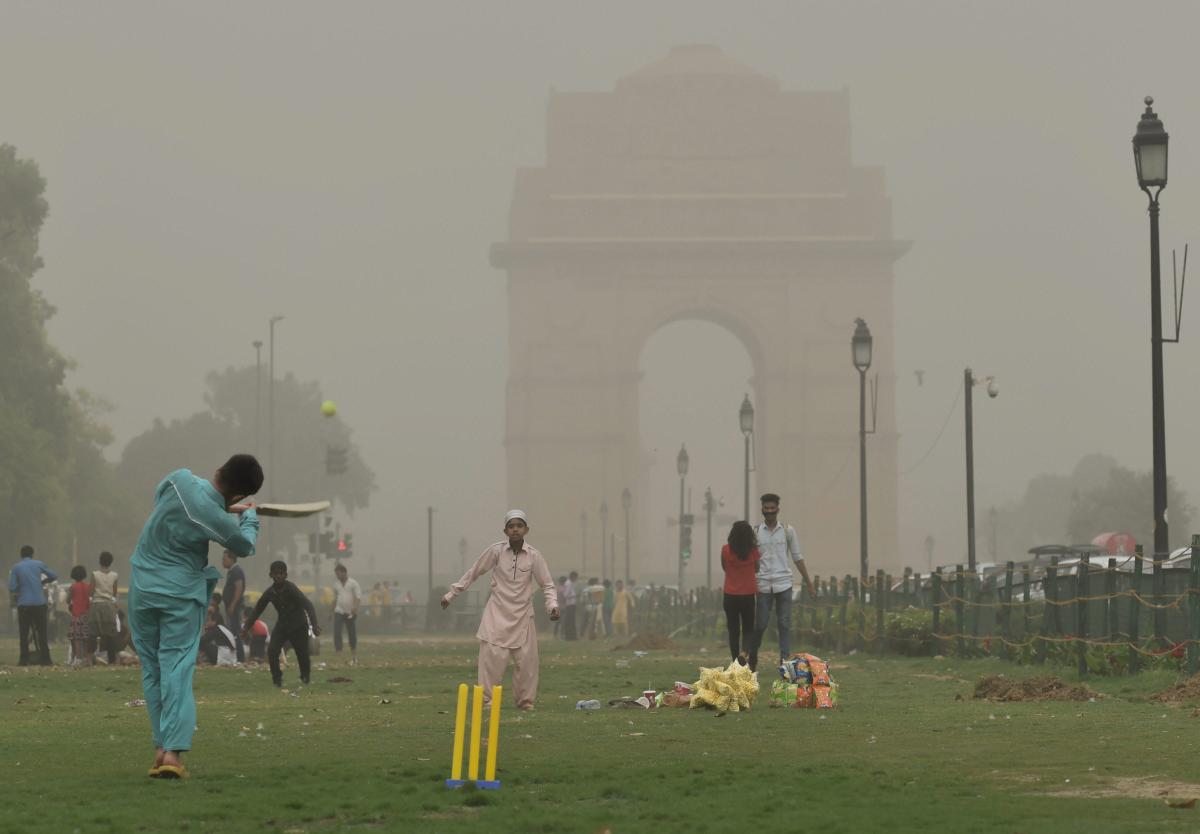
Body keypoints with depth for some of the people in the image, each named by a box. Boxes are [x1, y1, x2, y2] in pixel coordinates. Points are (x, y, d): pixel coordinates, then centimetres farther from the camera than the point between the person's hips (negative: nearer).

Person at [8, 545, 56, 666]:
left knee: (24, 633, 5)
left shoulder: (16, 567, -1)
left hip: (24, 604, -1)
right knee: (42, 632, 7)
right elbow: (54, 576, 10)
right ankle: (44, 659, 5)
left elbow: (12, 588, -6)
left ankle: (24, 659, 2)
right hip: (39, 603, 1)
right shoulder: (39, 564, 2)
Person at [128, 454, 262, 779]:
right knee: (178, 670, -4)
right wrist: (250, 516, 22)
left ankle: (161, 747, 8)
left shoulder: (179, 480, -10)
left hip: (142, 590, 4)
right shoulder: (216, 519, -19)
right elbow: (245, 546, 2)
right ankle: (173, 751, -16)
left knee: (151, 669, 11)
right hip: (180, 594, -4)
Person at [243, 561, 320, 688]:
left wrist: (314, 625, -42)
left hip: (298, 626, -4)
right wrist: (246, 627, 6)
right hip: (282, 624, 4)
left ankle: (305, 677, 28)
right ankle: (277, 678, -2)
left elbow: (308, 605, -29)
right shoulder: (269, 593, -8)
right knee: (272, 650, -15)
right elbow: (258, 609, 6)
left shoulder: (291, 589, -22)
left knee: (302, 653, 1)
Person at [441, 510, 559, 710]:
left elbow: (547, 584, 0)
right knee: (492, 657, -10)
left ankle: (526, 700, 15)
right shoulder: (496, 551, -6)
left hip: (522, 616, 1)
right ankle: (486, 699, -1)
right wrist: (451, 594, 5)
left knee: (527, 659, 0)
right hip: (497, 614, -1)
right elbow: (473, 573, 4)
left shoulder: (534, 555, -5)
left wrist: (552, 605, -17)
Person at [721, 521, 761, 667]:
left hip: (730, 596, 0)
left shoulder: (726, 550, -8)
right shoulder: (753, 550, -8)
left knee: (733, 630, 10)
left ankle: (737, 663, 9)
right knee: (748, 629, 11)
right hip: (748, 595, 0)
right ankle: (745, 651, -18)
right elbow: (757, 569, 7)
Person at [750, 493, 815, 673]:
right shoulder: (756, 532, 4)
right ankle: (753, 659, 22)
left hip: (784, 584, 0)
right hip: (764, 585, 0)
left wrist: (808, 582, 5)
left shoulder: (788, 531, 4)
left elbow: (797, 558, 8)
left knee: (785, 625, -2)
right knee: (760, 624, 3)